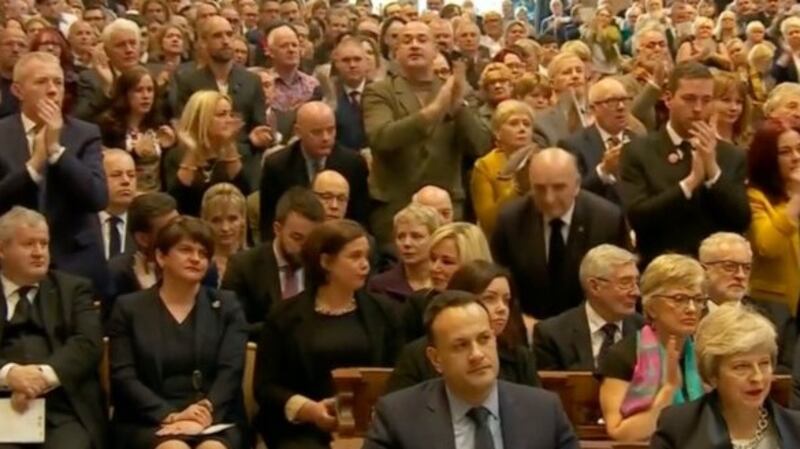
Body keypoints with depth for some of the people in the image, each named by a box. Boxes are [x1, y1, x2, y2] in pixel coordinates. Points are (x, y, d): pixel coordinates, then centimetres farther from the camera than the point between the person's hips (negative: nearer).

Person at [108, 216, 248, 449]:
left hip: (214, 420, 1)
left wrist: (205, 413, -17)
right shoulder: (129, 308, 10)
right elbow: (123, 377, 1)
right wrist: (170, 415, -14)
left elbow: (231, 370, 2)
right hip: (149, 422, -1)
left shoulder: (227, 306, 14)